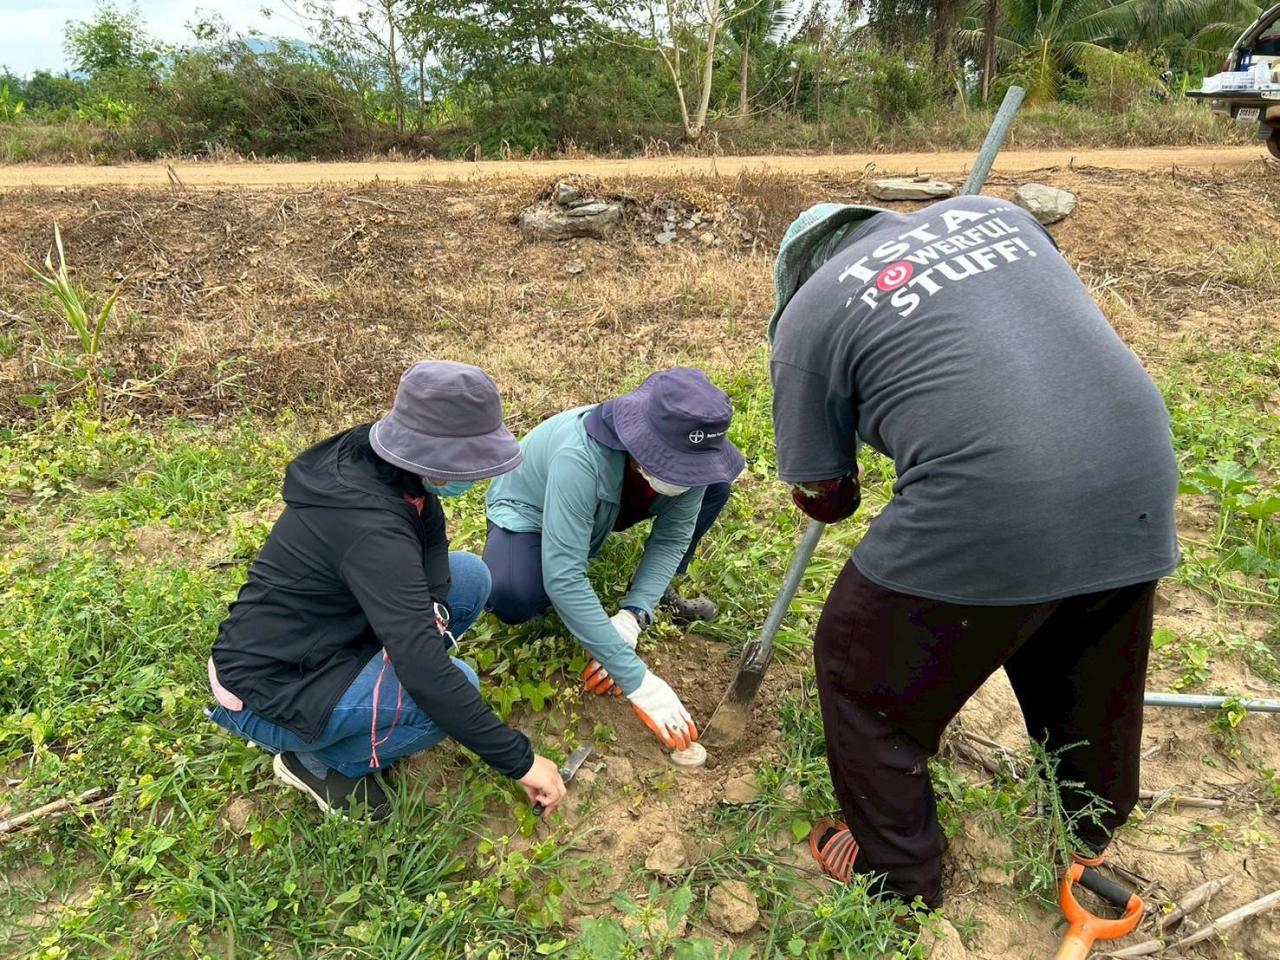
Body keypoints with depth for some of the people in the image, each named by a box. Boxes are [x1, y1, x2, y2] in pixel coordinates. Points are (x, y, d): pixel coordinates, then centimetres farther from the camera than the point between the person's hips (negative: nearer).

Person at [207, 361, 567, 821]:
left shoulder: (373, 456, -10)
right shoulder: (370, 525, -34)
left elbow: (430, 538, 3)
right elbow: (424, 671, -35)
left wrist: (432, 610, -19)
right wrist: (520, 761, -28)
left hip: (322, 637, 8)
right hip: (268, 693, -8)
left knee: (470, 577, -1)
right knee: (453, 685, -26)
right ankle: (321, 760, -1)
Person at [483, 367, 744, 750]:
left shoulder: (683, 453, -27)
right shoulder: (580, 457, -44)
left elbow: (673, 535, -14)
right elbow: (564, 580, -44)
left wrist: (631, 618, -28)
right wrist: (637, 680, -44)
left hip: (608, 508, 4)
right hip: (529, 511, -4)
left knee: (714, 489, -17)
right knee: (511, 599, -36)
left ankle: (662, 592, 3)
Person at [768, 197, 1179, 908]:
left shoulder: (808, 314, 2)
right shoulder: (986, 210, 17)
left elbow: (825, 498, 7)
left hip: (990, 519, -6)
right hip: (1142, 485, 7)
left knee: (861, 673, 18)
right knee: (1094, 677, 31)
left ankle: (898, 878, 36)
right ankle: (1091, 840, 59)